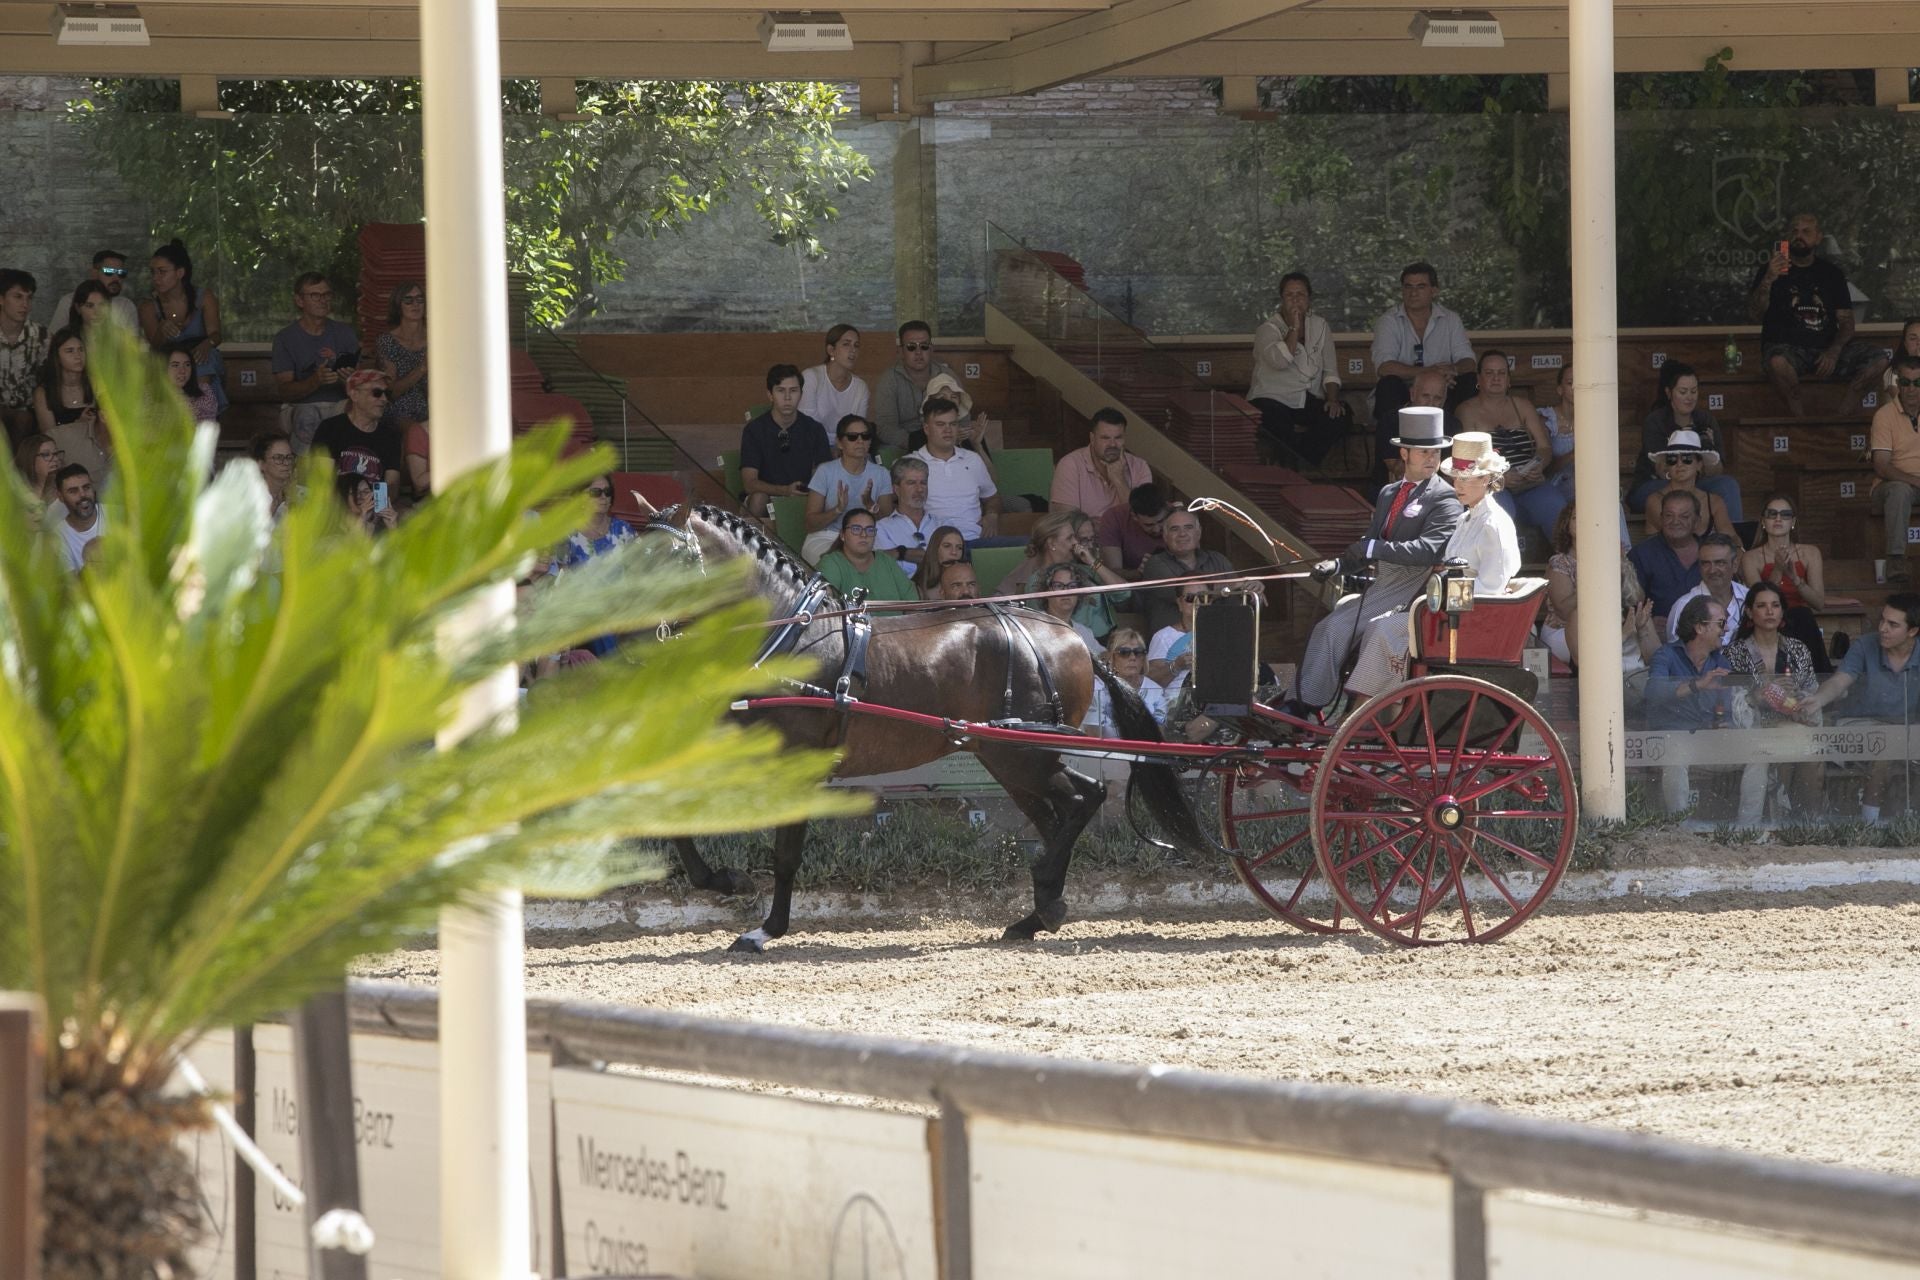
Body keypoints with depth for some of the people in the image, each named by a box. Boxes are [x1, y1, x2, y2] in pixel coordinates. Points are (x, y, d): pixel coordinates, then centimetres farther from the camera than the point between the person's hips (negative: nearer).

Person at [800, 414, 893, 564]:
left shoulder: (880, 474, 8)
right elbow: (811, 524, -3)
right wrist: (838, 510, -21)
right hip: (825, 538, -3)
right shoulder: (825, 471, 1)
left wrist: (871, 506, -19)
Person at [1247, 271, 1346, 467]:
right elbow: (1280, 361, -23)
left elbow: (1330, 371, 8)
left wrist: (1332, 399, -10)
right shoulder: (1268, 329, -2)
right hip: (1272, 400, -5)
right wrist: (1294, 328, -16)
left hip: (1309, 401, 5)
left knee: (1339, 414, -27)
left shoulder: (1320, 327, 12)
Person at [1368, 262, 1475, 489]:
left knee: (1469, 383, -26)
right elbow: (1383, 367, -19)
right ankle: (1383, 476, -34)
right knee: (1389, 385, -35)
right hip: (1401, 395, -2)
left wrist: (1451, 371, -31)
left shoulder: (1450, 321, 8)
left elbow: (1467, 362, -4)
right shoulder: (1388, 323, -1)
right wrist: (1428, 372, -32)